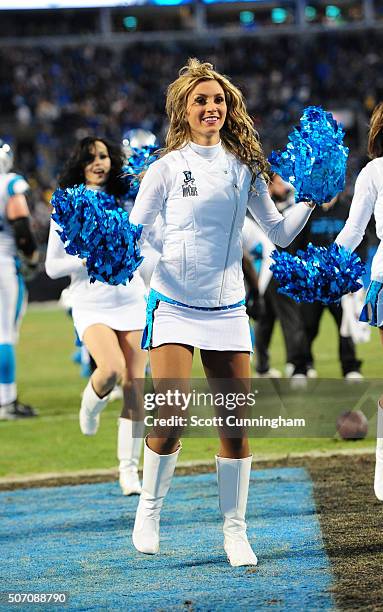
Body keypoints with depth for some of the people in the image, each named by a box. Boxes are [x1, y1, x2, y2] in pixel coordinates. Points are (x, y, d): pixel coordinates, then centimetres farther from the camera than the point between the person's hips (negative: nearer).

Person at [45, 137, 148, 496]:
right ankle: (91, 401, 9)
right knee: (111, 369, -28)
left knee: (135, 385, -2)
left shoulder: (125, 200, 6)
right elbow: (52, 266, -3)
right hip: (91, 306, -3)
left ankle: (129, 469, 7)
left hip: (131, 302, 3)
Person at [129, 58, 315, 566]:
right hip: (174, 307, -3)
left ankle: (235, 531, 10)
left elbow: (279, 232, 13)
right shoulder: (167, 168, -1)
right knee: (172, 416, -13)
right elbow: (133, 233, 6)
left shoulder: (244, 167, 7)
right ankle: (149, 510, 9)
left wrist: (312, 199, 1)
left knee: (236, 424, -1)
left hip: (228, 309, 3)